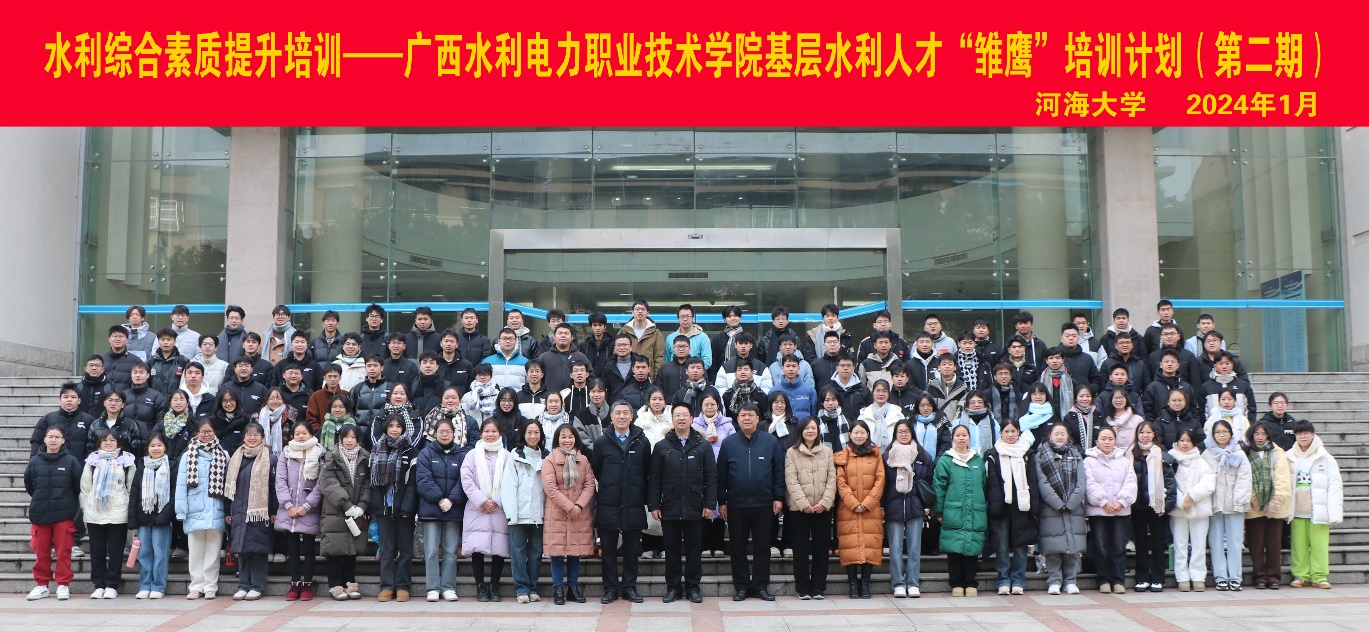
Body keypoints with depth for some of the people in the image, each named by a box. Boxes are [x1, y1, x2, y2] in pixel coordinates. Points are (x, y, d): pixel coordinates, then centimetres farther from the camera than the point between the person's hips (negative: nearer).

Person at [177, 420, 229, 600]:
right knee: (195, 551, 6)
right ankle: (196, 586, 14)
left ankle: (210, 586, 10)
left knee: (212, 551, 4)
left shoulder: (223, 456, 7)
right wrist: (181, 511, -6)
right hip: (195, 511, 0)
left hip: (216, 512, 0)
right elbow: (181, 485, 0)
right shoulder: (188, 456, 3)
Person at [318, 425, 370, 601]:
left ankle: (350, 583, 16)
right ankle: (335, 585, 7)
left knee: (353, 549, 8)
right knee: (335, 550, -1)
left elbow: (367, 485, 2)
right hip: (334, 513, -3)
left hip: (357, 513, 3)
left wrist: (361, 506, -12)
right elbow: (330, 485, -11)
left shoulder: (365, 460, 8)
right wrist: (347, 505, -17)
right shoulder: (331, 460, -1)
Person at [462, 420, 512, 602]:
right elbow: (467, 481, -1)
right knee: (477, 548, -5)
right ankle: (480, 586, 7)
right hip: (477, 510, 0)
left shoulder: (506, 456, 9)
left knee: (499, 549, -1)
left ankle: (494, 586, 11)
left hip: (500, 510, 0)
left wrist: (496, 501, -9)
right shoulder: (472, 455, 9)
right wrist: (483, 501, -9)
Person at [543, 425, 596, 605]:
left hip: (580, 514, 3)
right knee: (557, 551, -1)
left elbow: (589, 485, 4)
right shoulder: (549, 460, -1)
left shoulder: (583, 460, 11)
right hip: (557, 514, -3)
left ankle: (573, 587, 16)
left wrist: (578, 505, -11)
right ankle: (558, 589, 8)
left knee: (576, 551, 6)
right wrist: (568, 507, -14)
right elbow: (550, 487, -9)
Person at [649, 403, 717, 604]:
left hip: (695, 509, 0)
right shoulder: (661, 447, 4)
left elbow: (711, 478, 2)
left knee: (694, 549, 6)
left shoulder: (703, 446, 3)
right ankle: (673, 587, 17)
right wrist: (653, 505, -3)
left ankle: (693, 587, 17)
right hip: (669, 508, 0)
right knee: (672, 549, 7)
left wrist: (710, 504, -5)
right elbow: (654, 479, 3)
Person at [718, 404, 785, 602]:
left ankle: (761, 585, 15)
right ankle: (741, 586, 15)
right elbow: (721, 475, 4)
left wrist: (778, 497, -1)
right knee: (738, 547, 6)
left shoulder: (770, 442, 1)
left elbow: (779, 471, 4)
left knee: (762, 546, 6)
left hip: (763, 504, 0)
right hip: (736, 504, 0)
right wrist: (722, 501, 1)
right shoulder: (728, 443, 2)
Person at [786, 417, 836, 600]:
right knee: (801, 548, 1)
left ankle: (818, 587, 11)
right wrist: (803, 503, -14)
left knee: (821, 548, 4)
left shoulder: (827, 451, 9)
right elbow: (791, 481, -5)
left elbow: (832, 478, 3)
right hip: (799, 508, -2)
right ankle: (803, 587, 9)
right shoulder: (792, 453, 3)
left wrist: (825, 502, -9)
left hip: (823, 508, 2)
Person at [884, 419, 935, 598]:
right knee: (895, 548, 0)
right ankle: (898, 584, 5)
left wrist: (927, 505, 4)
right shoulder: (887, 456, 4)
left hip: (915, 508, 1)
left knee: (914, 547, 2)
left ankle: (913, 584, 7)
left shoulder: (923, 456, 8)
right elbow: (882, 483, 4)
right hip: (893, 508, -1)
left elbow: (929, 481, 11)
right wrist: (881, 507, -2)